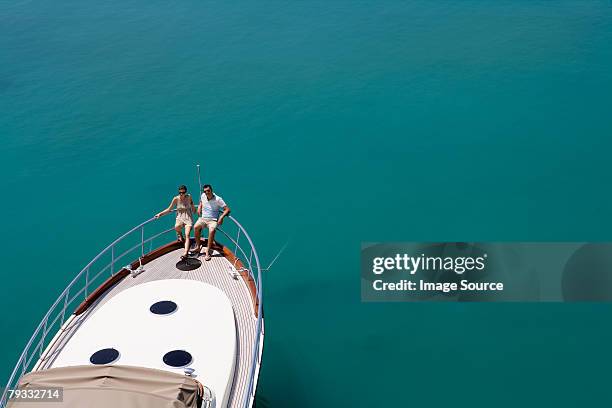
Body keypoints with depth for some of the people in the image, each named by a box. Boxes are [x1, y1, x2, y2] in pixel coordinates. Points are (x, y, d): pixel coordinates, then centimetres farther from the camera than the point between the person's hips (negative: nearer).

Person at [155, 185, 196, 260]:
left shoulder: (189, 198, -2)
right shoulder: (176, 199, -3)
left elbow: (193, 209, 17)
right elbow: (169, 209, 3)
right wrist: (160, 214, -5)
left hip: (188, 218, -1)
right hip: (180, 218, 1)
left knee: (187, 235, -23)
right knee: (176, 227, -34)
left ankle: (186, 253, -35)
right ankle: (180, 235, 4)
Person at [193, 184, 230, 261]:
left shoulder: (218, 199, -10)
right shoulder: (203, 196, 5)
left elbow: (227, 209, -10)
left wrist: (221, 217, -23)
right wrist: (199, 207, 11)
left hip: (213, 220, -4)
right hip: (203, 218, 4)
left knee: (212, 230, -35)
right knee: (196, 227, -28)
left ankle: (208, 251, -27)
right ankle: (198, 247, -13)